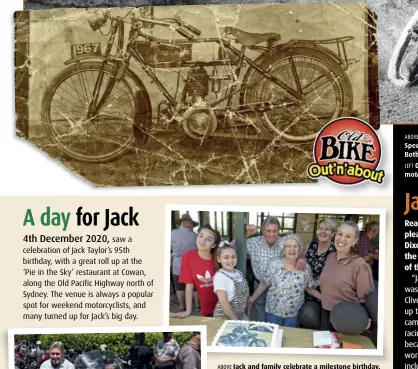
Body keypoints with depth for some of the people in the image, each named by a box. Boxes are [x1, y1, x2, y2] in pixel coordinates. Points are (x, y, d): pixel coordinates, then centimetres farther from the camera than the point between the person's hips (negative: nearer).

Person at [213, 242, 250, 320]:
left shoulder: (239, 273, 4)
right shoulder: (220, 276, -17)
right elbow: (223, 302, -19)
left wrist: (243, 315, 11)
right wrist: (234, 319, -17)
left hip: (240, 316, 6)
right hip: (225, 318, -6)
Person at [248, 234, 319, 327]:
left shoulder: (305, 267, -4)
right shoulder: (275, 265, -9)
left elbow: (309, 288, 6)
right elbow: (264, 284, -2)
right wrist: (252, 298, -3)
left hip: (293, 314, 1)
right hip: (273, 312, -1)